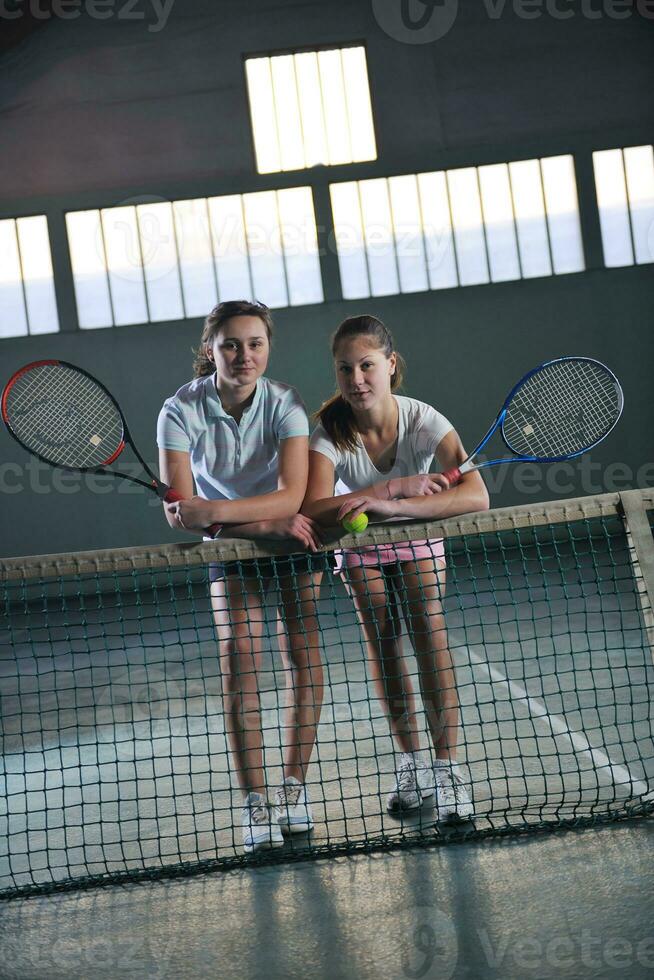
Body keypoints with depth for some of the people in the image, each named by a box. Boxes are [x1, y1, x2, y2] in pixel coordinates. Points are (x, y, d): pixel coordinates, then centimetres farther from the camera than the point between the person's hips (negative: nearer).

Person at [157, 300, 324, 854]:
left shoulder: (285, 404, -23)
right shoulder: (181, 411, -22)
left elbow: (291, 497, -34)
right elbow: (177, 513, -25)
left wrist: (213, 511, -46)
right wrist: (266, 522, -31)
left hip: (293, 537, 0)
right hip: (229, 544, 0)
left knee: (303, 653, -7)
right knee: (238, 656, -13)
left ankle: (294, 784, 6)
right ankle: (255, 802, -13)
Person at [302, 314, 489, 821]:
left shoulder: (423, 421, -32)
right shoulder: (331, 432, -30)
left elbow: (476, 495, -45)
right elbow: (313, 508, -43)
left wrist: (389, 505, -54)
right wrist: (397, 486, -46)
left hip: (417, 537, -1)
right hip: (358, 544, 1)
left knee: (430, 636, -15)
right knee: (382, 644, -1)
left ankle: (447, 766, -9)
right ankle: (412, 761, 13)